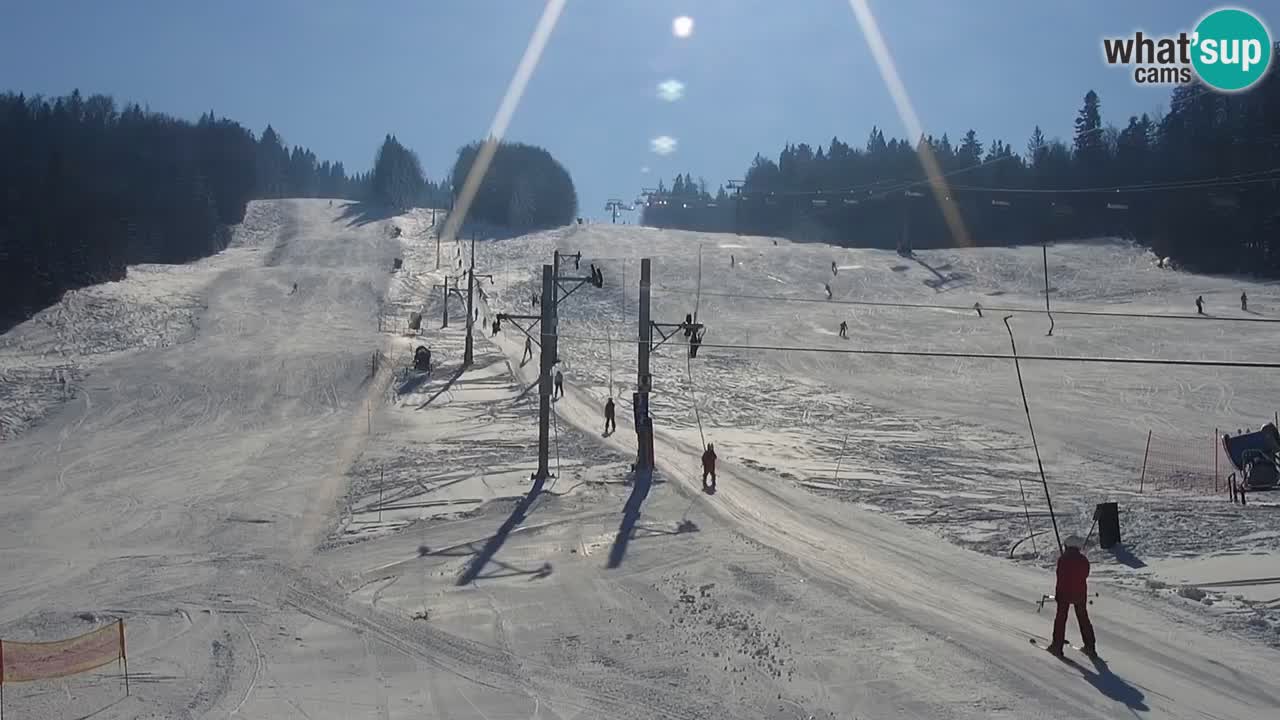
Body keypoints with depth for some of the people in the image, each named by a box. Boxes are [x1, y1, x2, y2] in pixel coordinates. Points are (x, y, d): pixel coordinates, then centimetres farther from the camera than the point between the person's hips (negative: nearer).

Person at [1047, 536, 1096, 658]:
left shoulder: (1063, 559, -11)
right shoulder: (1084, 560, 0)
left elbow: (1060, 578, -11)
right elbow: (1085, 576, 6)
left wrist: (1057, 594, -3)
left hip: (1065, 593, -3)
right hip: (1081, 594, 3)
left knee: (1061, 618, 6)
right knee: (1083, 619, 14)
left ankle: (1057, 646, 6)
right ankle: (1090, 647, 15)